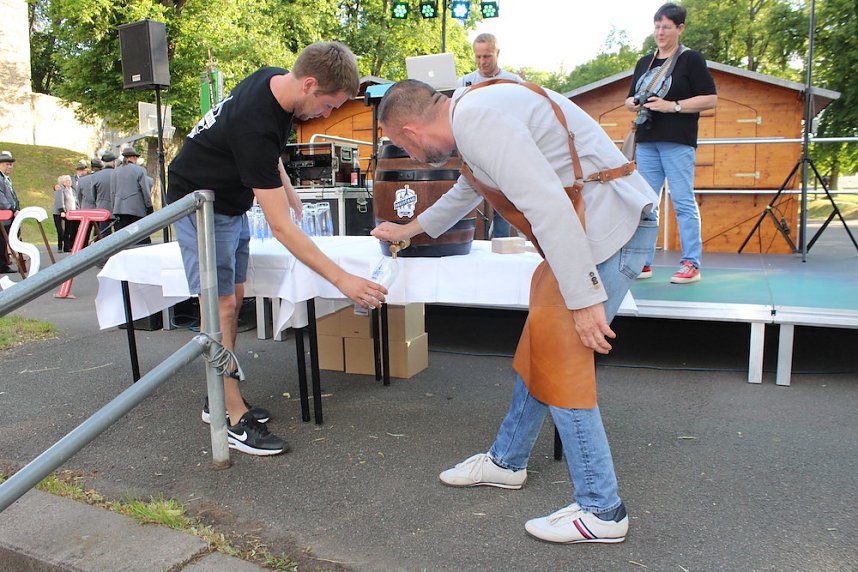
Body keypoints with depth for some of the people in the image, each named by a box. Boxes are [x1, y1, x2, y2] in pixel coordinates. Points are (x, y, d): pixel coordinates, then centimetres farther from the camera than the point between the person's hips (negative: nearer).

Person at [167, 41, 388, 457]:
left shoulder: (277, 80, -9)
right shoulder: (253, 124, -36)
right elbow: (281, 228, -37)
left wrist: (285, 186, 7)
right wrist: (343, 280, -38)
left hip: (231, 201, 9)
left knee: (234, 298, 9)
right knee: (220, 304, -11)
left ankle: (220, 398, 19)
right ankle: (235, 420, -6)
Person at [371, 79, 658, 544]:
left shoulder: (479, 121, -18)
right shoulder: (473, 113, 17)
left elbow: (547, 206, -26)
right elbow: (469, 188, 36)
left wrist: (583, 298, -24)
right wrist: (410, 230, 49)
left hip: (608, 222, -10)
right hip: (588, 224, 10)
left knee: (558, 361, -6)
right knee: (539, 348, 16)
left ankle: (601, 511, 6)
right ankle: (506, 462, 32)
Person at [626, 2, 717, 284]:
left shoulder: (691, 59, 2)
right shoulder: (644, 63, 18)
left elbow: (710, 99, -5)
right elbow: (629, 99, 25)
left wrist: (673, 106, -14)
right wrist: (633, 104, 1)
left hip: (678, 142, -6)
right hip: (646, 141, 6)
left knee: (683, 202, -7)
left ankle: (691, 265, -4)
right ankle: (644, 262, 9)